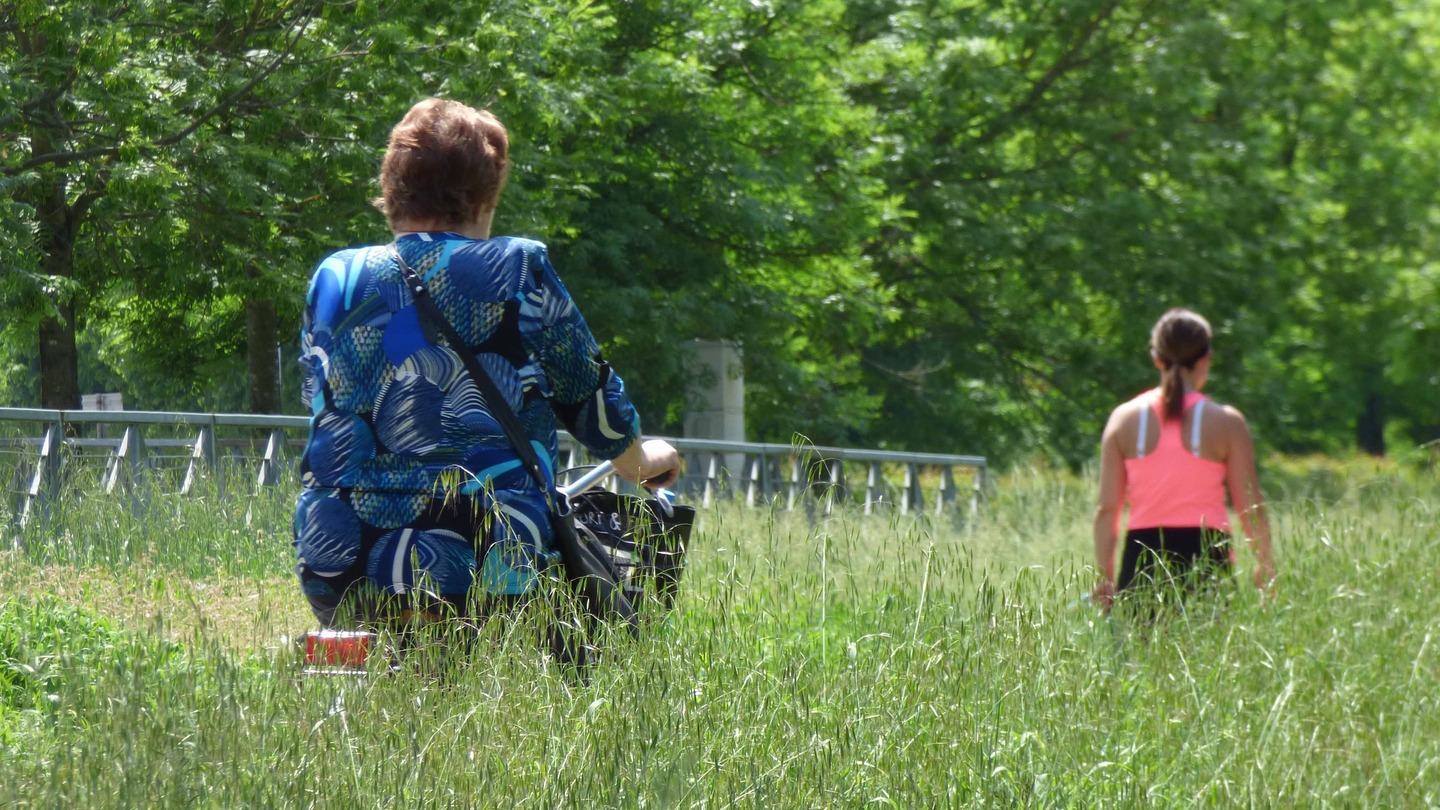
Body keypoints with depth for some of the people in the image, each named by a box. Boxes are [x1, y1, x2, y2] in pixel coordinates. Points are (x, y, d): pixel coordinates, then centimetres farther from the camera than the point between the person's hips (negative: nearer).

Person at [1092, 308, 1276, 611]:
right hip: (1205, 553, -2)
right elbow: (1250, 507, 0)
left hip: (1142, 558, 2)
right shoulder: (1226, 422, -1)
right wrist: (1266, 564, 13)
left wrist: (1104, 576, 8)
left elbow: (1107, 509, 3)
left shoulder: (1124, 419, 4)